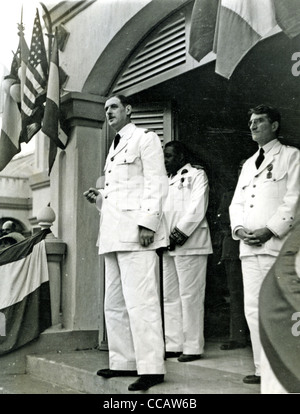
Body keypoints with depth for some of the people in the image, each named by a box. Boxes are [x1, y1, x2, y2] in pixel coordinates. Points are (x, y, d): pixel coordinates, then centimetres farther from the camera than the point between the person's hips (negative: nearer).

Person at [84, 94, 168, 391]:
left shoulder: (145, 138, 2)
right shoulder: (113, 147, 26)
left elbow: (156, 183, -9)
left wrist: (148, 222, -19)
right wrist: (98, 198, 10)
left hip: (135, 230, -9)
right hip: (113, 233, 9)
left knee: (140, 300, -11)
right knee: (114, 303, 10)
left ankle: (151, 367, -7)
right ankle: (123, 362, 18)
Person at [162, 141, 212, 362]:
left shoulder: (197, 175, 4)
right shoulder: (168, 181, 25)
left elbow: (197, 208, -8)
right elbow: (161, 209, 18)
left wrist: (181, 232, -15)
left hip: (189, 244, -7)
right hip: (169, 245, 8)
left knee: (190, 295, -6)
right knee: (170, 297, 7)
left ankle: (193, 347, 0)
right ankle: (173, 344, 13)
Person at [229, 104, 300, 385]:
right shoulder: (248, 164, 25)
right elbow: (236, 202, 20)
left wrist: (270, 230, -14)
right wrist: (238, 228, 0)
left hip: (277, 244, -6)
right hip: (249, 246, 6)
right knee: (253, 309, 4)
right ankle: (263, 368, 10)